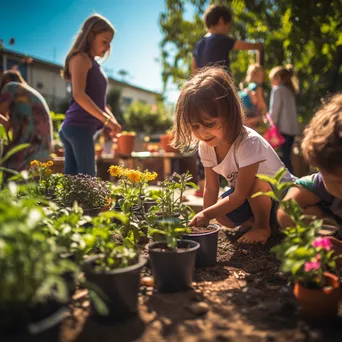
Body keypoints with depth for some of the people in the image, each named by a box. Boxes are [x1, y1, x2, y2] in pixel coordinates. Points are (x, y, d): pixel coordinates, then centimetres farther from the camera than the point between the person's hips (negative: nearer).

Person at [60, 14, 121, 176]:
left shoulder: (93, 64, 25)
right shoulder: (81, 58, -2)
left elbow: (98, 100, 24)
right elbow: (79, 95, -17)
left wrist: (111, 119, 6)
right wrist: (106, 119, -20)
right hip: (79, 126, -9)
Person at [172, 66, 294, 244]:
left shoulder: (248, 142, -34)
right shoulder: (205, 146, -13)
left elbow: (240, 195, -32)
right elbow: (210, 188, -6)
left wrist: (206, 214, -37)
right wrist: (205, 221, -9)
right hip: (248, 198, 5)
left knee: (256, 182, -36)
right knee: (222, 214, -23)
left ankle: (263, 226, -10)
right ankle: (256, 222, 4)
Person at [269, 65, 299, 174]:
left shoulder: (278, 90, -5)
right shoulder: (290, 90, 18)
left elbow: (274, 111, -9)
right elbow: (290, 110, 15)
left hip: (284, 128, -8)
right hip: (292, 128, 8)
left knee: (284, 158, -6)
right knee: (286, 157, 11)